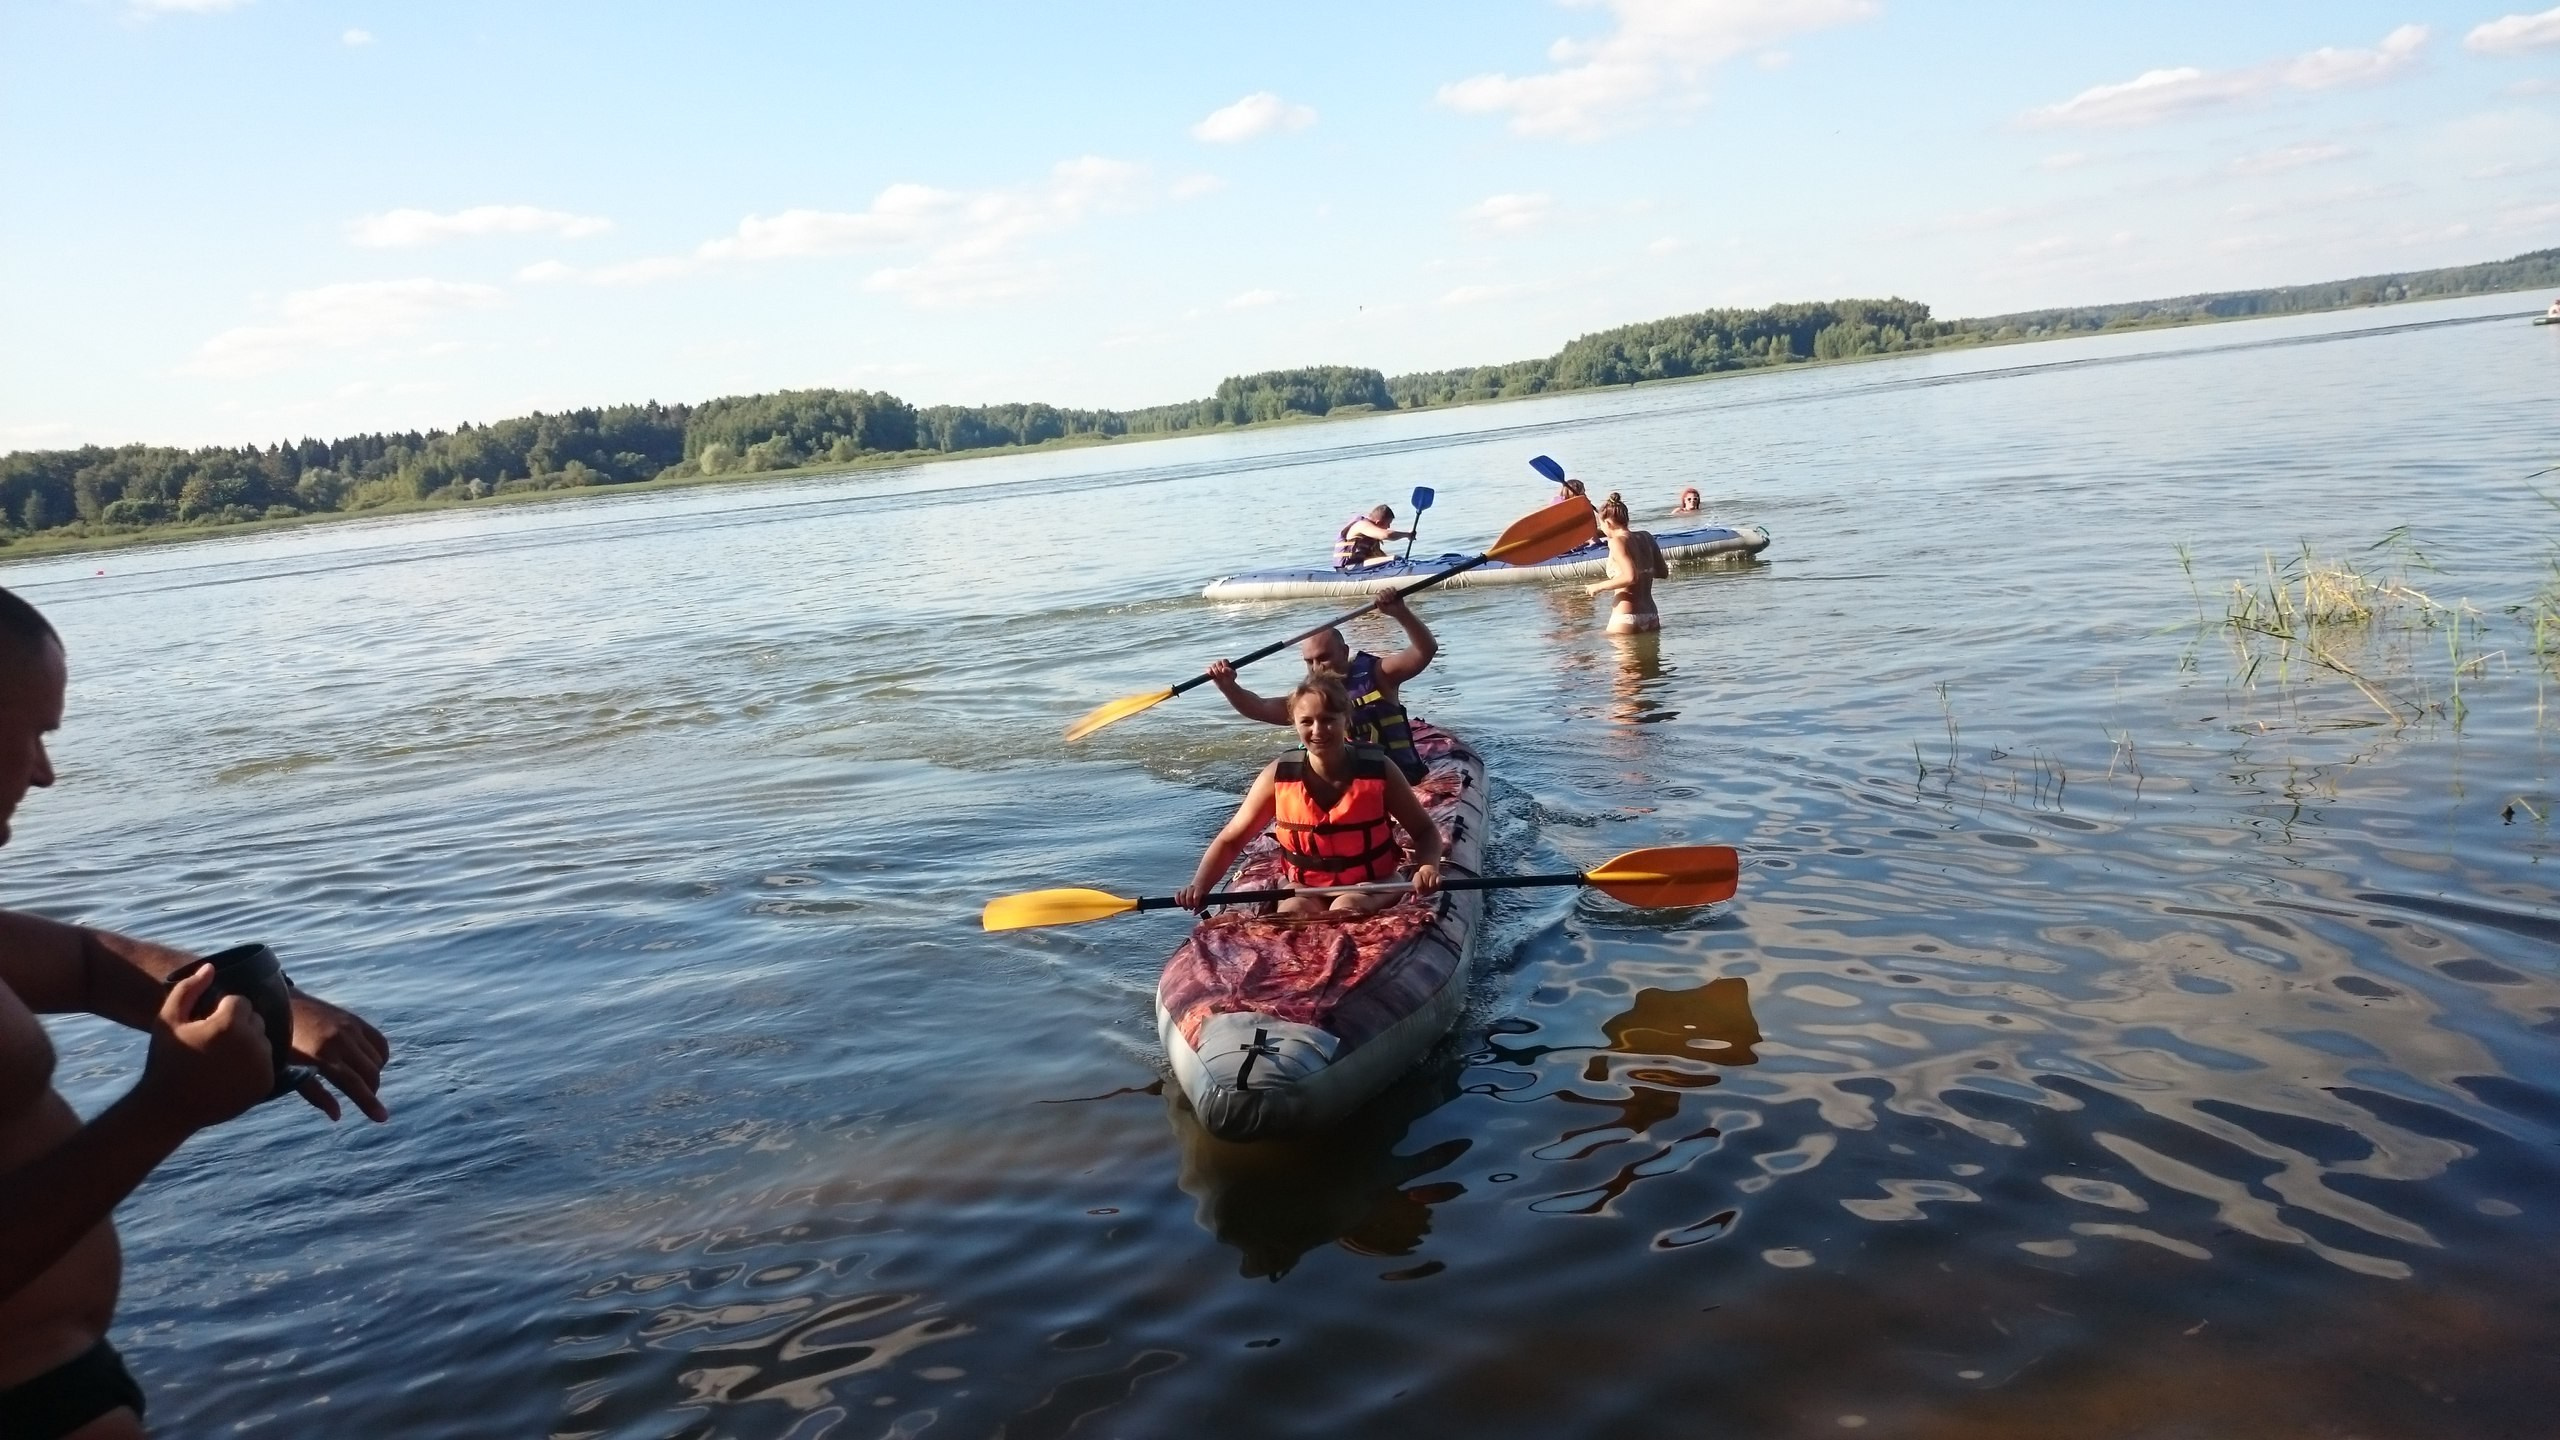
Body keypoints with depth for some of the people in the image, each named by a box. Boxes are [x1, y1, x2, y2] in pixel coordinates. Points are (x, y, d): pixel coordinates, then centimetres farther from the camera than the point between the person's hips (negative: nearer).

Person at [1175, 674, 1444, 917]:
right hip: (1307, 891, 1)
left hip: (1372, 887, -1)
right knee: (1292, 913, -30)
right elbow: (1230, 840, -1)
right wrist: (1199, 886, -18)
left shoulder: (1377, 770, -11)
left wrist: (1428, 866, -22)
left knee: (1345, 909, -33)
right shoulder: (1278, 776, -9)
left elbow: (1425, 831, 1)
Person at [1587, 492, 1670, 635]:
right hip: (1652, 615, 8)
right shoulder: (1646, 537, 9)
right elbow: (1663, 573, 15)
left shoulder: (1617, 541, -12)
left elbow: (1630, 577, -23)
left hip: (1626, 617, -8)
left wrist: (1600, 586, -11)